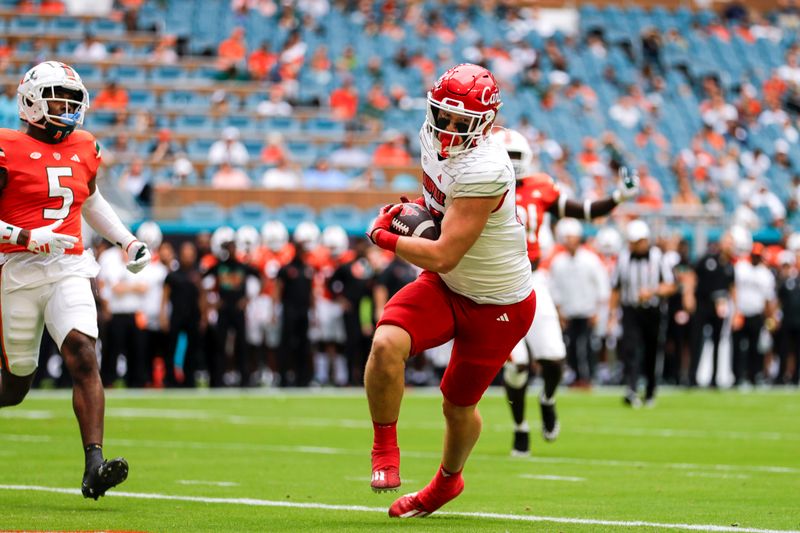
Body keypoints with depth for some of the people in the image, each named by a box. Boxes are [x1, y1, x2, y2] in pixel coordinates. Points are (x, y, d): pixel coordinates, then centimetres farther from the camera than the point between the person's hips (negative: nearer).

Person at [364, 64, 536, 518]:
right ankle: (385, 450, -2)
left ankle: (448, 480, 45)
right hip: (445, 288, 6)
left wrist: (383, 236, -18)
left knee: (459, 405, 13)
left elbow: (443, 256, -32)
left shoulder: (483, 172, -33)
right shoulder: (435, 139, -7)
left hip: (498, 306, -6)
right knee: (387, 343, -24)